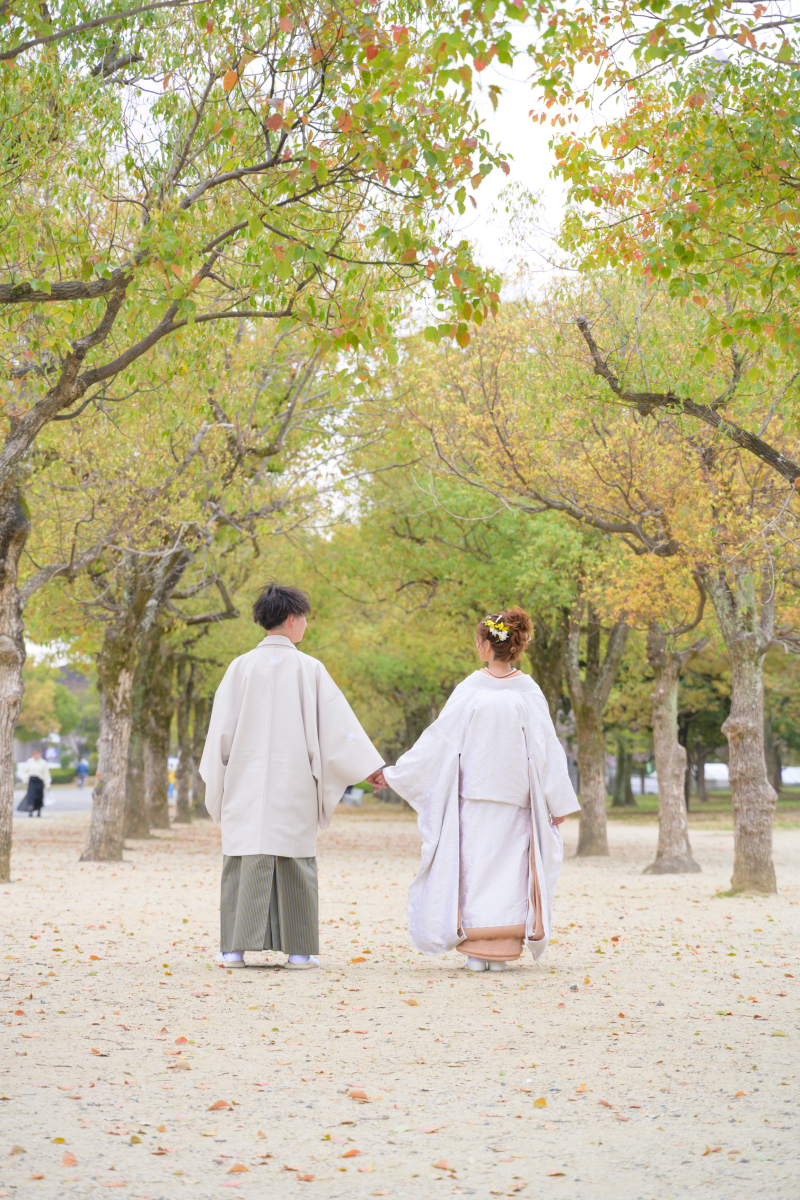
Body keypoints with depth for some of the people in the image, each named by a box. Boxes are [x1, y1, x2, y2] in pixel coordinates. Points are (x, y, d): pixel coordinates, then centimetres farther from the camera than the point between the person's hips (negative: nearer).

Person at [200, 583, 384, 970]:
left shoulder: (241, 667, 0)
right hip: (294, 782, -1)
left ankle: (236, 947, -2)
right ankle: (298, 949, 8)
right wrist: (370, 764, 7)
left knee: (247, 857, 2)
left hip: (248, 780, 1)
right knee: (295, 860, 6)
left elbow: (222, 727, 3)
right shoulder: (309, 668, -2)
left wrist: (215, 774, 14)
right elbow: (337, 720, 0)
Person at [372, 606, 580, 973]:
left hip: (474, 795, -1)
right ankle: (501, 951, 5)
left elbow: (438, 740, -6)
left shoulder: (470, 689, -7)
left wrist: (393, 773, 2)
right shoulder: (528, 692, -3)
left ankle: (477, 951, 3)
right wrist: (557, 802, 3)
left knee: (474, 866, 5)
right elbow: (545, 748, -3)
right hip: (515, 797, 1)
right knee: (508, 870, 8)